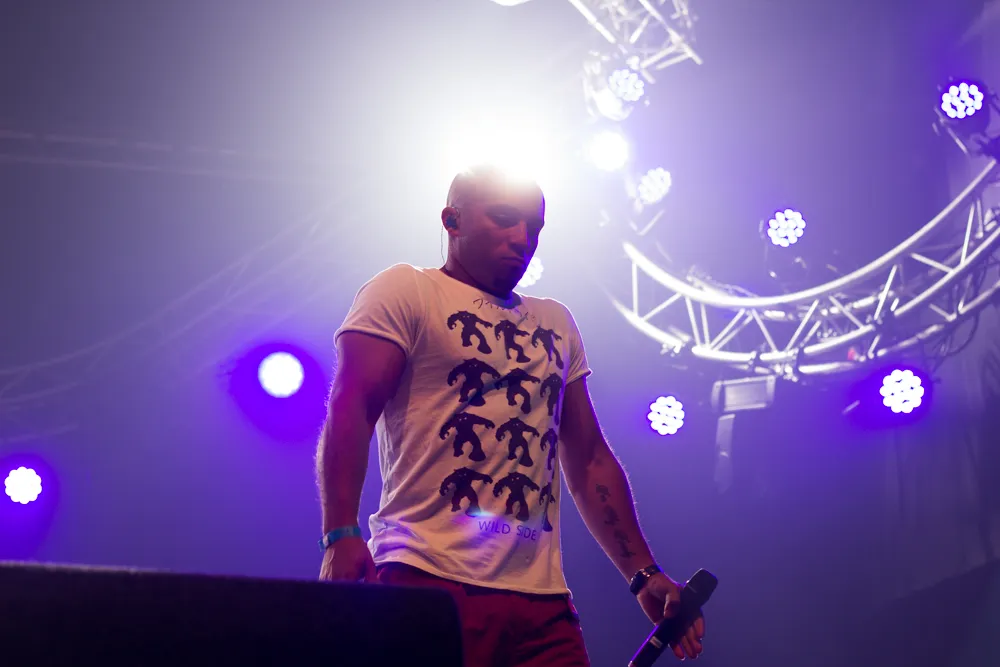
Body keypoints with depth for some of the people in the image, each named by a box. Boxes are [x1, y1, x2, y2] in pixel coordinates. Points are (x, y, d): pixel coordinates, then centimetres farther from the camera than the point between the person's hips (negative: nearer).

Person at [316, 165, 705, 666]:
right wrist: (341, 537, -22)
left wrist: (643, 573, 16)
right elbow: (350, 410, -8)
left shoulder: (555, 323, 22)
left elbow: (590, 459, 24)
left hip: (541, 595, 5)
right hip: (430, 578, -5)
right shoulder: (405, 292, 4)